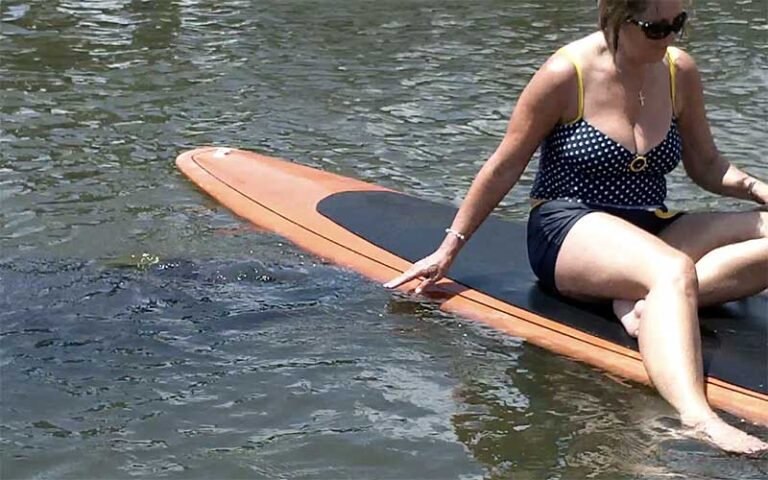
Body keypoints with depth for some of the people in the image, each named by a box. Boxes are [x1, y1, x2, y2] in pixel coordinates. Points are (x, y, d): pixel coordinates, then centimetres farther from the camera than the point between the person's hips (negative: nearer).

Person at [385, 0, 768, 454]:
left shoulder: (680, 71, 6)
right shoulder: (567, 74, -8)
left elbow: (706, 165, 15)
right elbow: (505, 167, -1)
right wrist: (449, 249, 1)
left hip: (652, 231, 6)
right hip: (569, 229, -6)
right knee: (673, 271, -39)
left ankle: (645, 304, -30)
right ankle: (698, 419, -60)